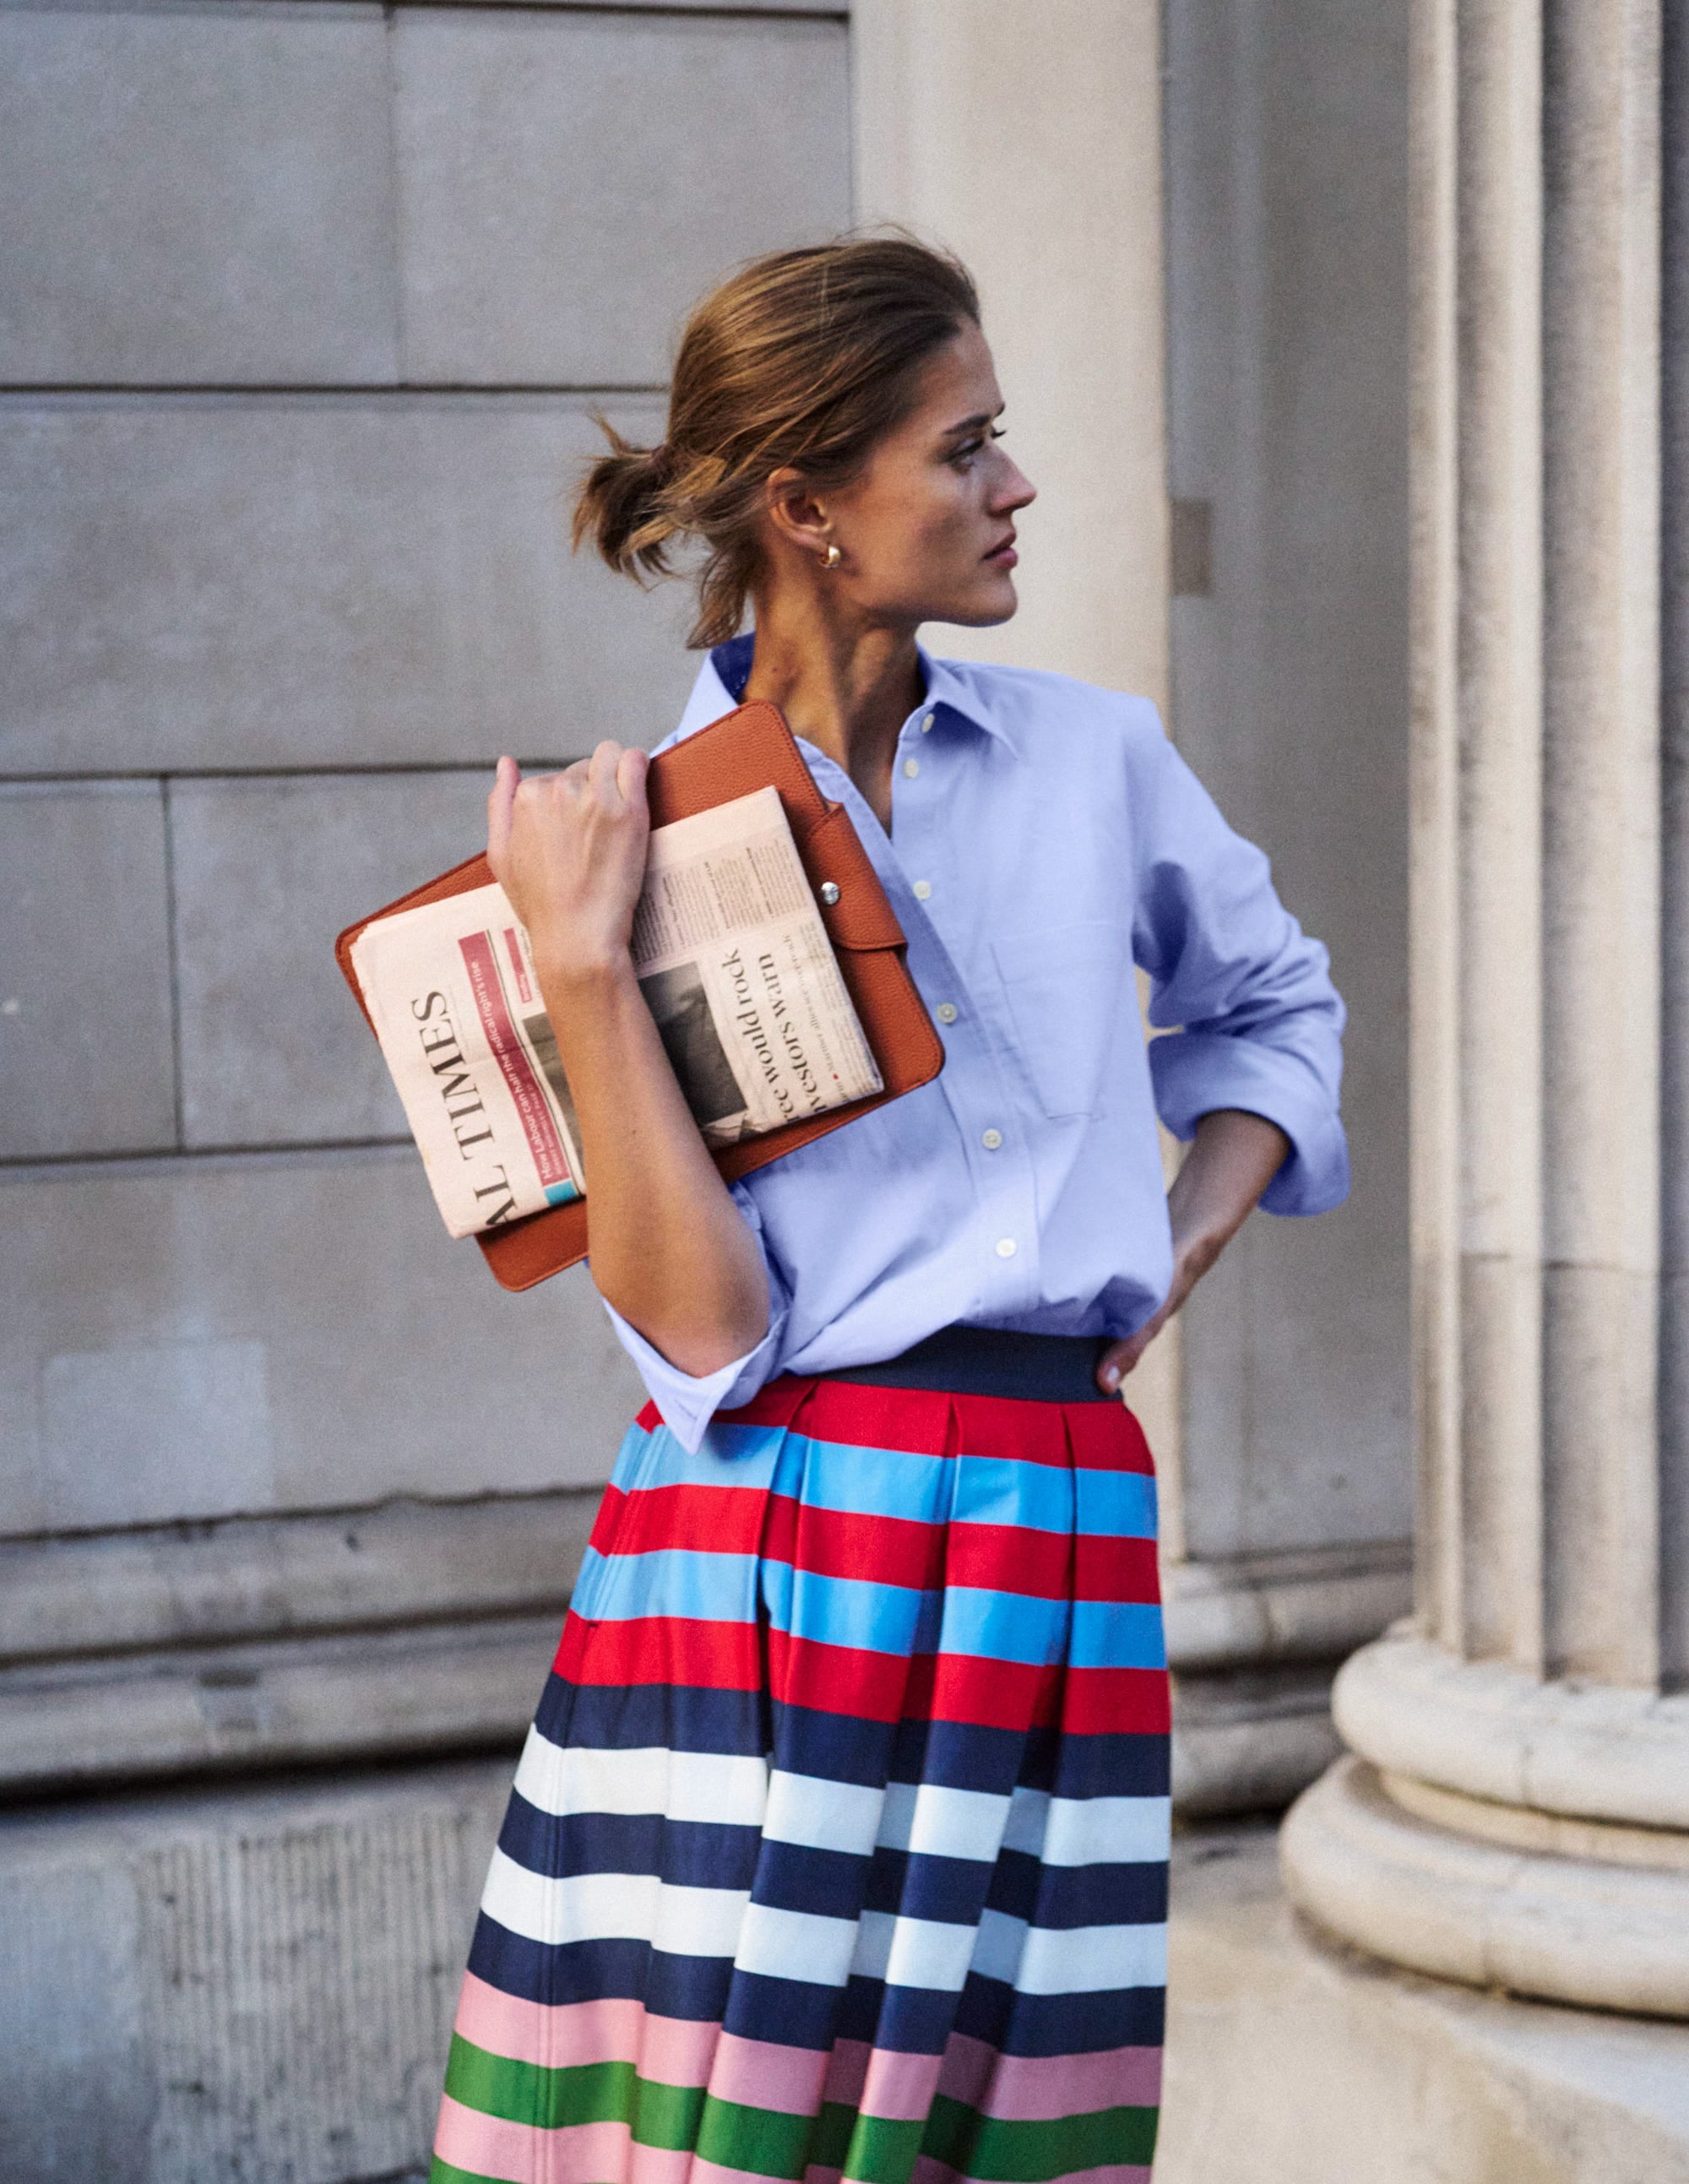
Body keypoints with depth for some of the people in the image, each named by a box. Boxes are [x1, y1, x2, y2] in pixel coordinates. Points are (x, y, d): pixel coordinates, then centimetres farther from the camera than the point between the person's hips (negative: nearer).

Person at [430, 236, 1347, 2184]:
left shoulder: (1094, 758, 8)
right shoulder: (636, 835, -1)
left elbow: (1272, 1002, 29)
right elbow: (702, 1325, -10)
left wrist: (1187, 1243, 13)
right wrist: (581, 972, -16)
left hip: (1058, 1532, 3)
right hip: (770, 1547, -3)